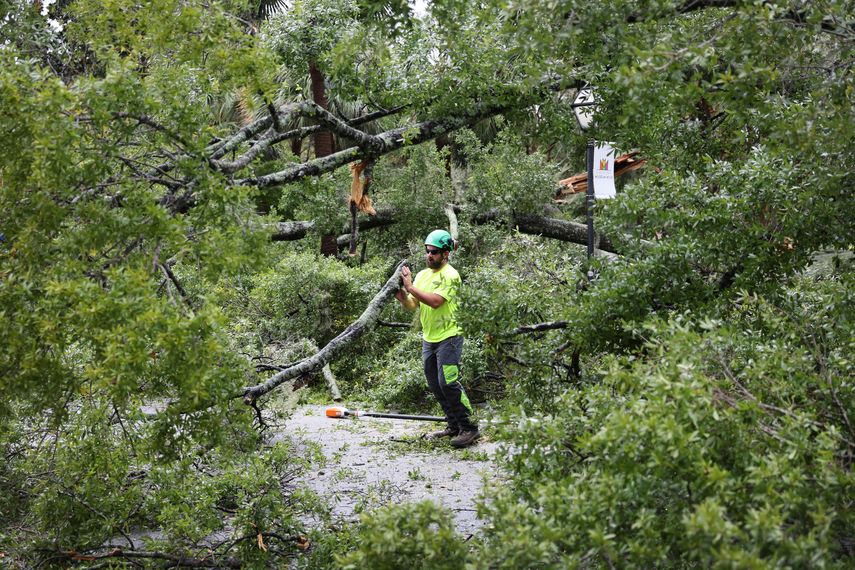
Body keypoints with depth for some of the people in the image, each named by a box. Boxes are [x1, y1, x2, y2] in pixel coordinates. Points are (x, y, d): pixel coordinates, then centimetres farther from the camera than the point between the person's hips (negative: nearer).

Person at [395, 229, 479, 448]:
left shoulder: (450, 275, -11)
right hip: (428, 339, 8)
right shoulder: (422, 275, 13)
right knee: (436, 386, 11)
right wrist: (402, 297, -11)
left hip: (448, 337, -8)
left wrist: (410, 287, -21)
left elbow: (435, 301, -24)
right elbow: (412, 305, 9)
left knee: (448, 383, -15)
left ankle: (469, 428, -9)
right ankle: (454, 426, 21)